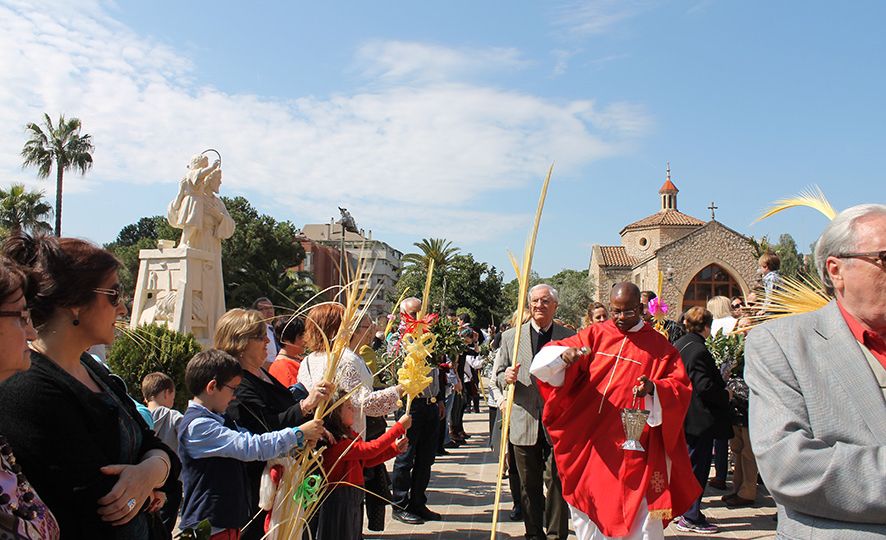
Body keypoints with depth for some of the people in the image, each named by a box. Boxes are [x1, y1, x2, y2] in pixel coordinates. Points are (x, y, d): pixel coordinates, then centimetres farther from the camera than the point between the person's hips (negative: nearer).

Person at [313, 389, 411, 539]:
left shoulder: (352, 435, 5)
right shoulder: (334, 442, -26)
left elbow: (367, 461, 12)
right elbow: (369, 449, -28)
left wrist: (395, 448, 1)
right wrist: (400, 426, -23)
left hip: (353, 498, 9)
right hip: (338, 500, -9)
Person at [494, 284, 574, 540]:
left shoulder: (569, 337, 4)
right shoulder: (510, 336, 7)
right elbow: (498, 375, 9)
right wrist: (506, 377, -14)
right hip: (524, 421, 1)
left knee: (557, 481, 2)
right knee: (529, 485, 11)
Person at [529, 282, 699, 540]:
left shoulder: (659, 345, 3)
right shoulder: (595, 334, 6)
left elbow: (681, 387, -2)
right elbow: (548, 358, -1)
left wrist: (654, 389, -22)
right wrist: (565, 354, -24)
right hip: (588, 439, 2)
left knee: (639, 510, -1)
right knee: (584, 508, 11)